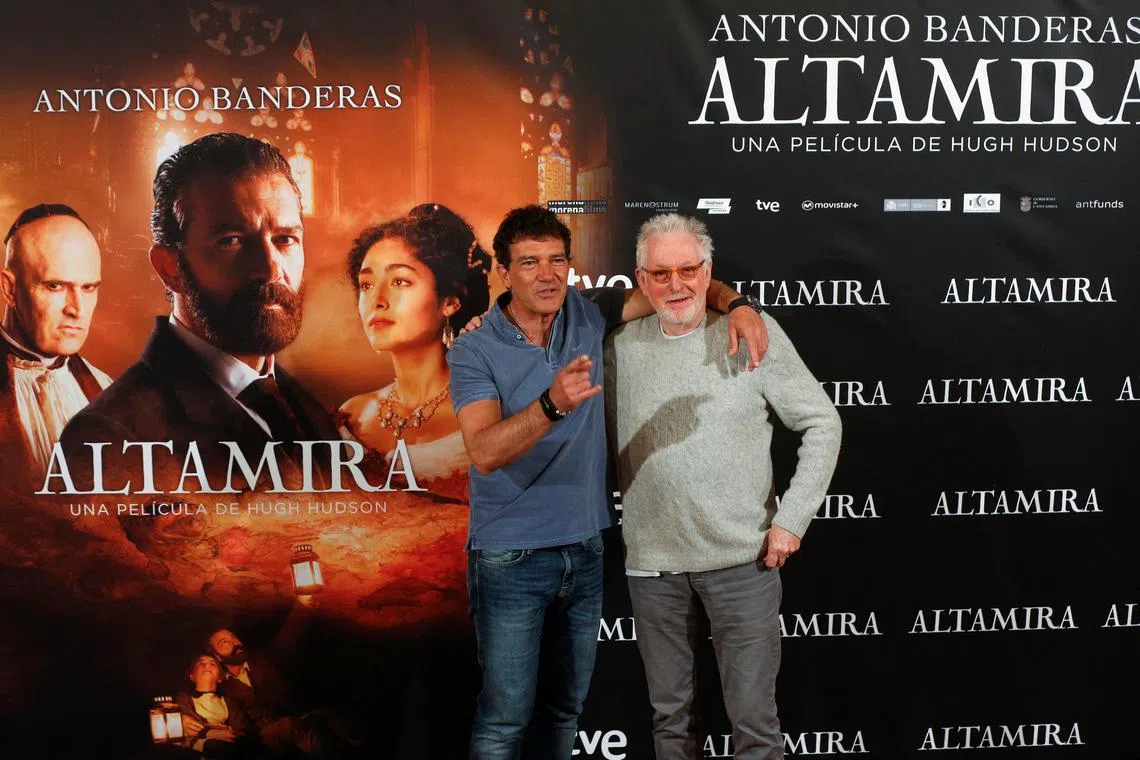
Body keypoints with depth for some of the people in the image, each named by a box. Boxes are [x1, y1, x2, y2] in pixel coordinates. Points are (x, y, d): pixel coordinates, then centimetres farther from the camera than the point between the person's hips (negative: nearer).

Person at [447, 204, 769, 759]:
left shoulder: (588, 315, 0)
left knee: (564, 708, 15)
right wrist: (553, 404, -42)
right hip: (511, 561, -5)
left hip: (585, 551, 5)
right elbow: (485, 452, -26)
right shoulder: (474, 352, -12)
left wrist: (734, 304, -9)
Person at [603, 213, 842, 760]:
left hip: (743, 557, -2)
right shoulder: (621, 346, 3)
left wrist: (792, 519, -6)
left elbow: (822, 423, -2)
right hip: (652, 562, 3)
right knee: (669, 715, 16)